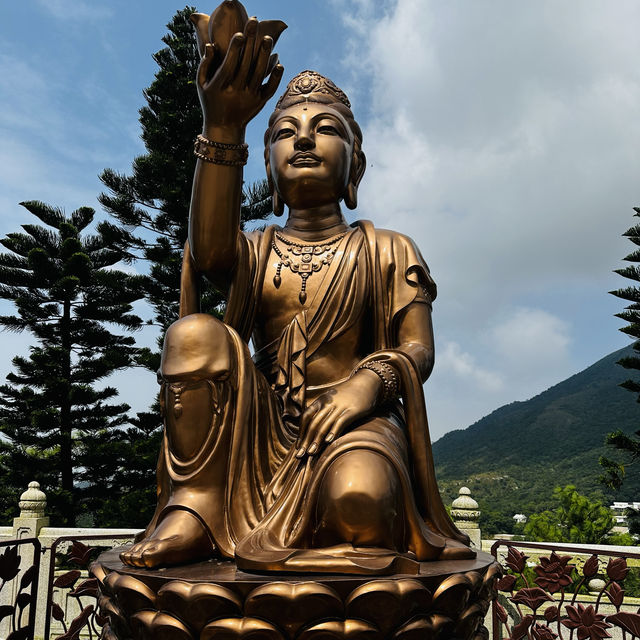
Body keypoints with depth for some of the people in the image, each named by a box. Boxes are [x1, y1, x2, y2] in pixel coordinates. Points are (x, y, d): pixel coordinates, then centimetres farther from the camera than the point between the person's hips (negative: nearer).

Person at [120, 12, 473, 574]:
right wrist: (223, 129, -26)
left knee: (357, 499, -38)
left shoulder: (386, 251, 13)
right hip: (262, 425, 4)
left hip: (349, 419, -3)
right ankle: (194, 508, -20)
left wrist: (370, 380, -23)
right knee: (195, 333, -21)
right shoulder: (256, 251, 14)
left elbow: (419, 350, 2)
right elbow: (210, 255, -13)